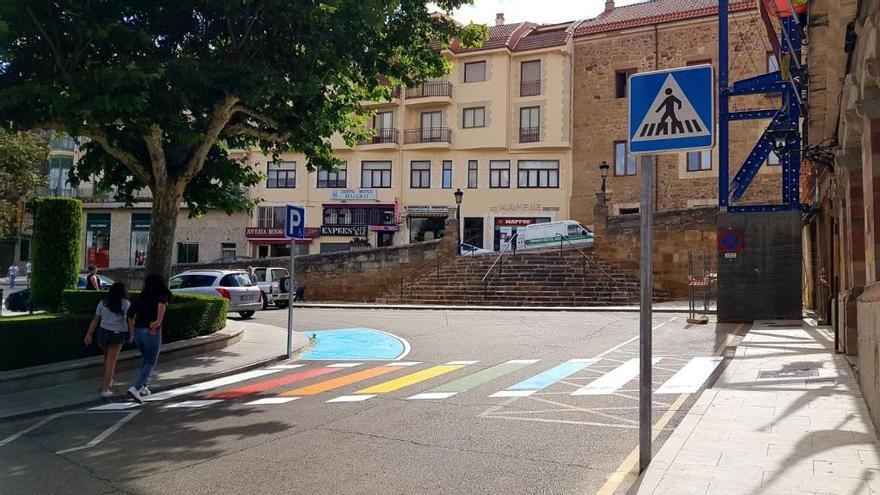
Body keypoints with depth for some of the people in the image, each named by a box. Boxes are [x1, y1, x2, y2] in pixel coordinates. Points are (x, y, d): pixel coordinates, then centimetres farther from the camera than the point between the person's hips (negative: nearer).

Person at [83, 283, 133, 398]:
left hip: (103, 332, 3)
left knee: (107, 358, 22)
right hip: (118, 334, -3)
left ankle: (108, 381, 37)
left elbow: (95, 320, 4)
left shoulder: (103, 303, 7)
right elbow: (130, 321, -6)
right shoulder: (126, 304, -1)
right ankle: (105, 389, -3)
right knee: (111, 361, -1)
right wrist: (130, 335, 0)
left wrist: (89, 334, 4)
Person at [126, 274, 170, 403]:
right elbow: (161, 304, -25)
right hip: (152, 333, -5)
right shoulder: (162, 296, -1)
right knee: (151, 363, 4)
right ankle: (135, 388, -12)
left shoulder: (142, 297, 12)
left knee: (146, 359, 25)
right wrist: (159, 321, -26)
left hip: (137, 330, 5)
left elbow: (130, 313, 5)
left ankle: (143, 387, 26)